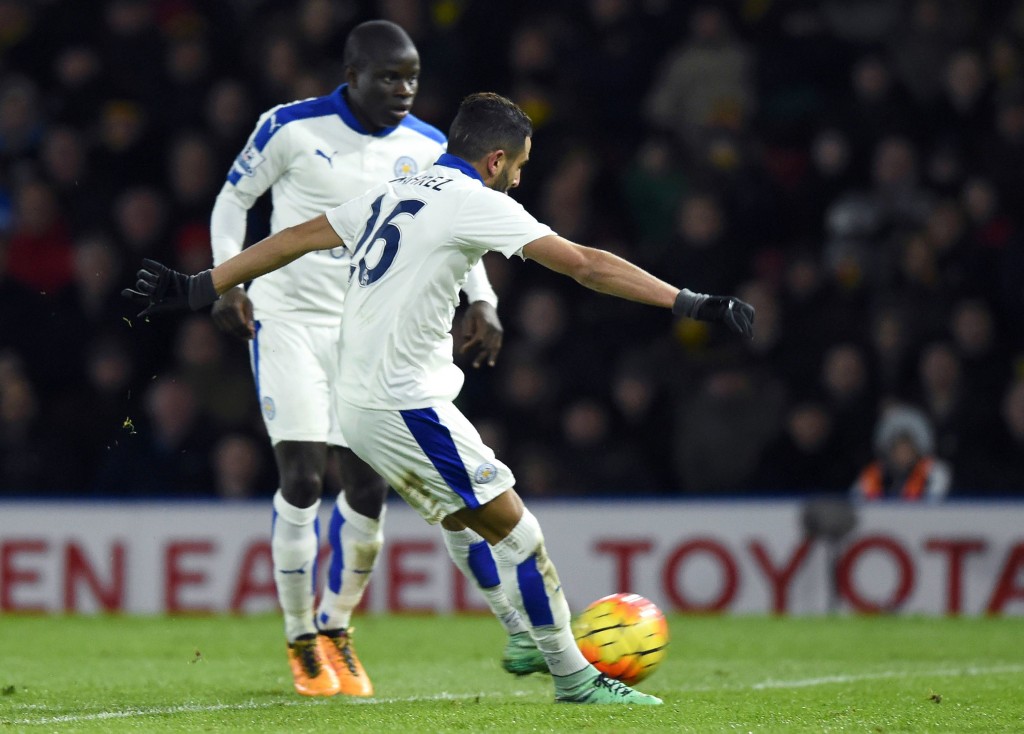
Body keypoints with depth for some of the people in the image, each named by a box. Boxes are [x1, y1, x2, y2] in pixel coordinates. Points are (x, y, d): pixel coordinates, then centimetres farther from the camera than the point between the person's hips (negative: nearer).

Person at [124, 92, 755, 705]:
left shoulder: (394, 194, 15)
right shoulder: (475, 203, -10)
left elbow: (294, 239, 17)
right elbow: (584, 264, -15)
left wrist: (198, 289, 24)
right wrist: (688, 303, -15)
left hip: (357, 402, 9)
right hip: (404, 404, -9)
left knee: (485, 521, 17)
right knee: (513, 523, -4)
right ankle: (573, 675, -1)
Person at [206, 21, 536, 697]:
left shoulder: (427, 148, 0)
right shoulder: (292, 129, -10)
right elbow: (234, 198, 2)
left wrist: (482, 301, -3)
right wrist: (229, 280, -11)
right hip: (288, 318, -4)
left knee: (369, 489, -2)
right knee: (302, 478, -12)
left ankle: (336, 629, 19)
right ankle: (302, 642, 3)